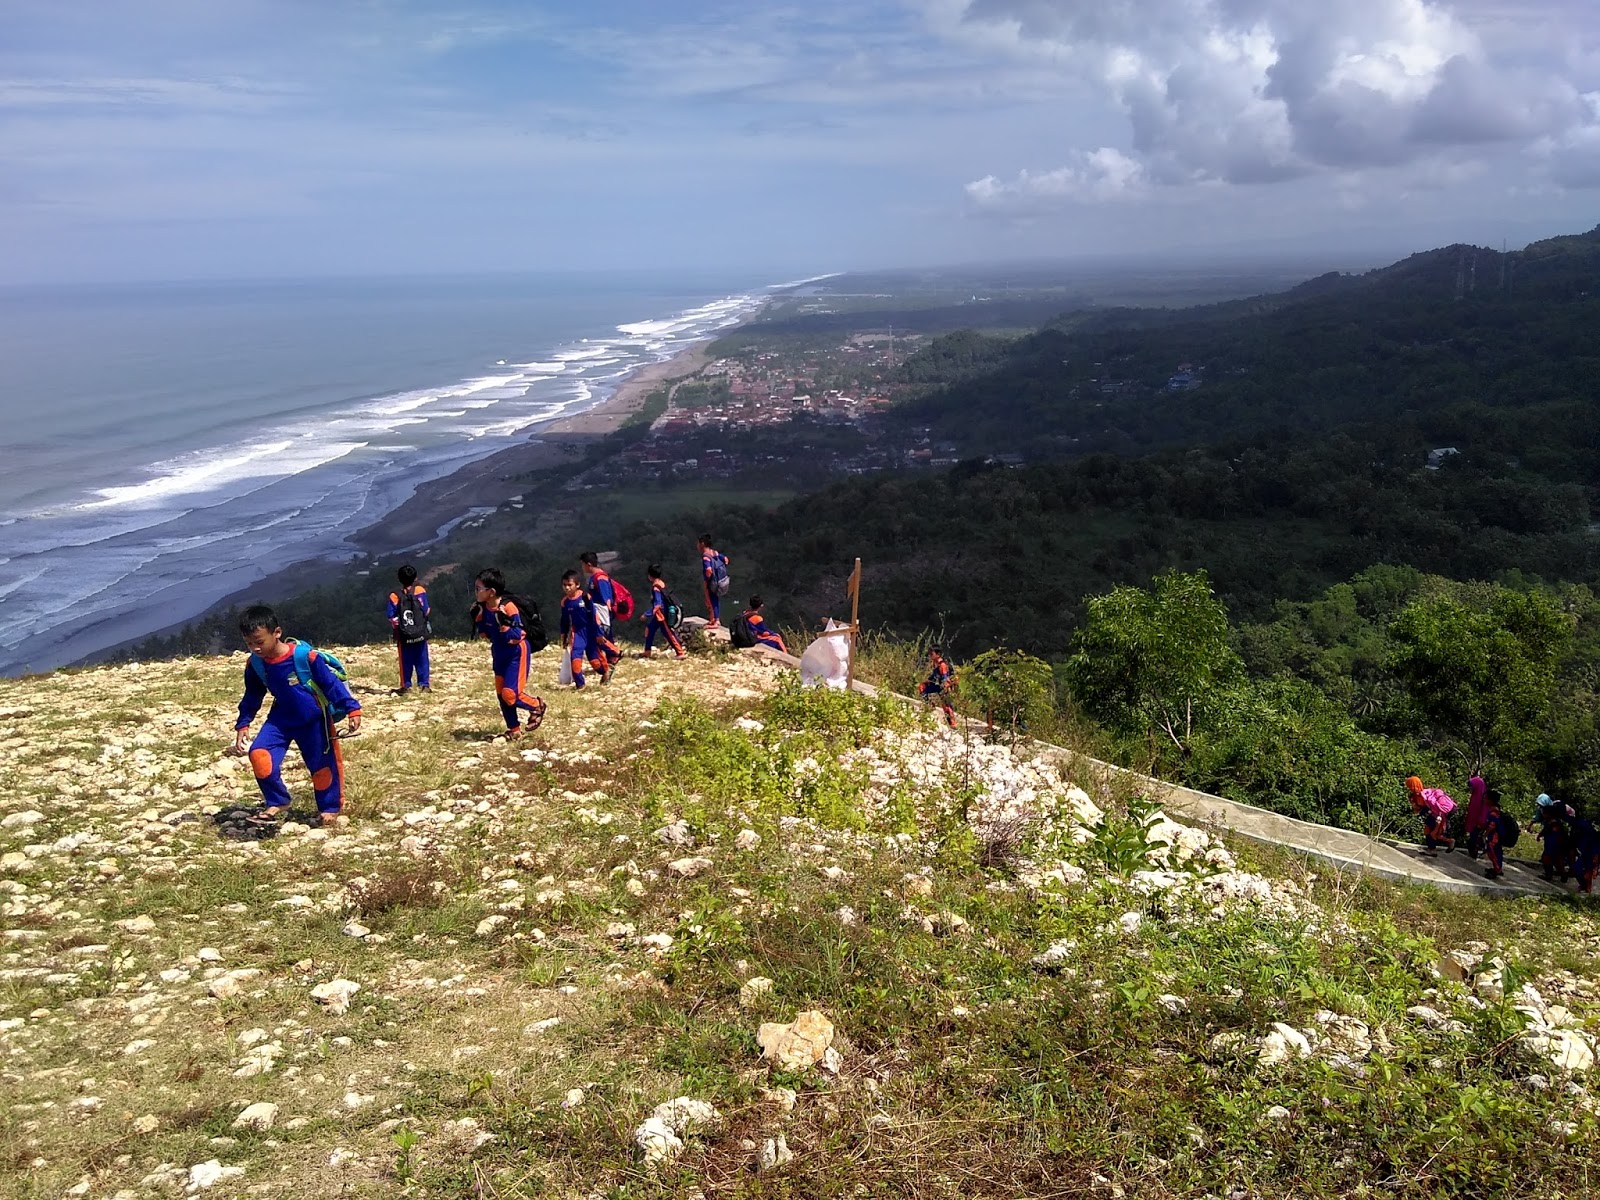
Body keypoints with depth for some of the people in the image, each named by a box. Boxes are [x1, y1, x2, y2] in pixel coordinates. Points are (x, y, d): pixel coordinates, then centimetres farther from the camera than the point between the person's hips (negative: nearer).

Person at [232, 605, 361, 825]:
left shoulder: (304, 655, -27)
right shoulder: (255, 663, -10)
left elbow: (331, 683, -19)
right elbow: (252, 696, 7)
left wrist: (352, 708, -20)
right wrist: (243, 725, 5)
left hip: (313, 719, -4)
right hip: (281, 718, 4)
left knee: (321, 763, 5)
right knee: (259, 753, -15)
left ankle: (330, 807, 27)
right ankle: (276, 802, 1)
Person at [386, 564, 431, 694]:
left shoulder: (395, 595, -7)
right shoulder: (420, 590, -5)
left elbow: (392, 618, -8)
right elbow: (426, 610, -4)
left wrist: (396, 627, 10)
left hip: (403, 635, 0)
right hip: (420, 633, 0)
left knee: (406, 661, 8)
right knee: (422, 659, 8)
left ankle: (406, 685, 11)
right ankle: (424, 684, 7)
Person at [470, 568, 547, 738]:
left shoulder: (508, 607, -24)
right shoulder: (483, 608, -4)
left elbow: (516, 636, -23)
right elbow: (484, 633, 7)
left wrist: (503, 624, -36)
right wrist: (477, 619, -6)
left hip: (516, 653, -8)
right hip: (499, 653, 8)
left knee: (510, 693, -14)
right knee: (501, 693, 9)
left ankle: (537, 706, 14)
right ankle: (514, 729, 21)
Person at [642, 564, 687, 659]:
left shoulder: (655, 588, -21)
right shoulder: (661, 583, 5)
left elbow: (657, 605, -24)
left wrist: (647, 614, -20)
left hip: (660, 614, -10)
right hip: (659, 614, 10)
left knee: (668, 633, -4)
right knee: (649, 630, 17)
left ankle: (681, 653, 0)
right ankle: (647, 652, 24)